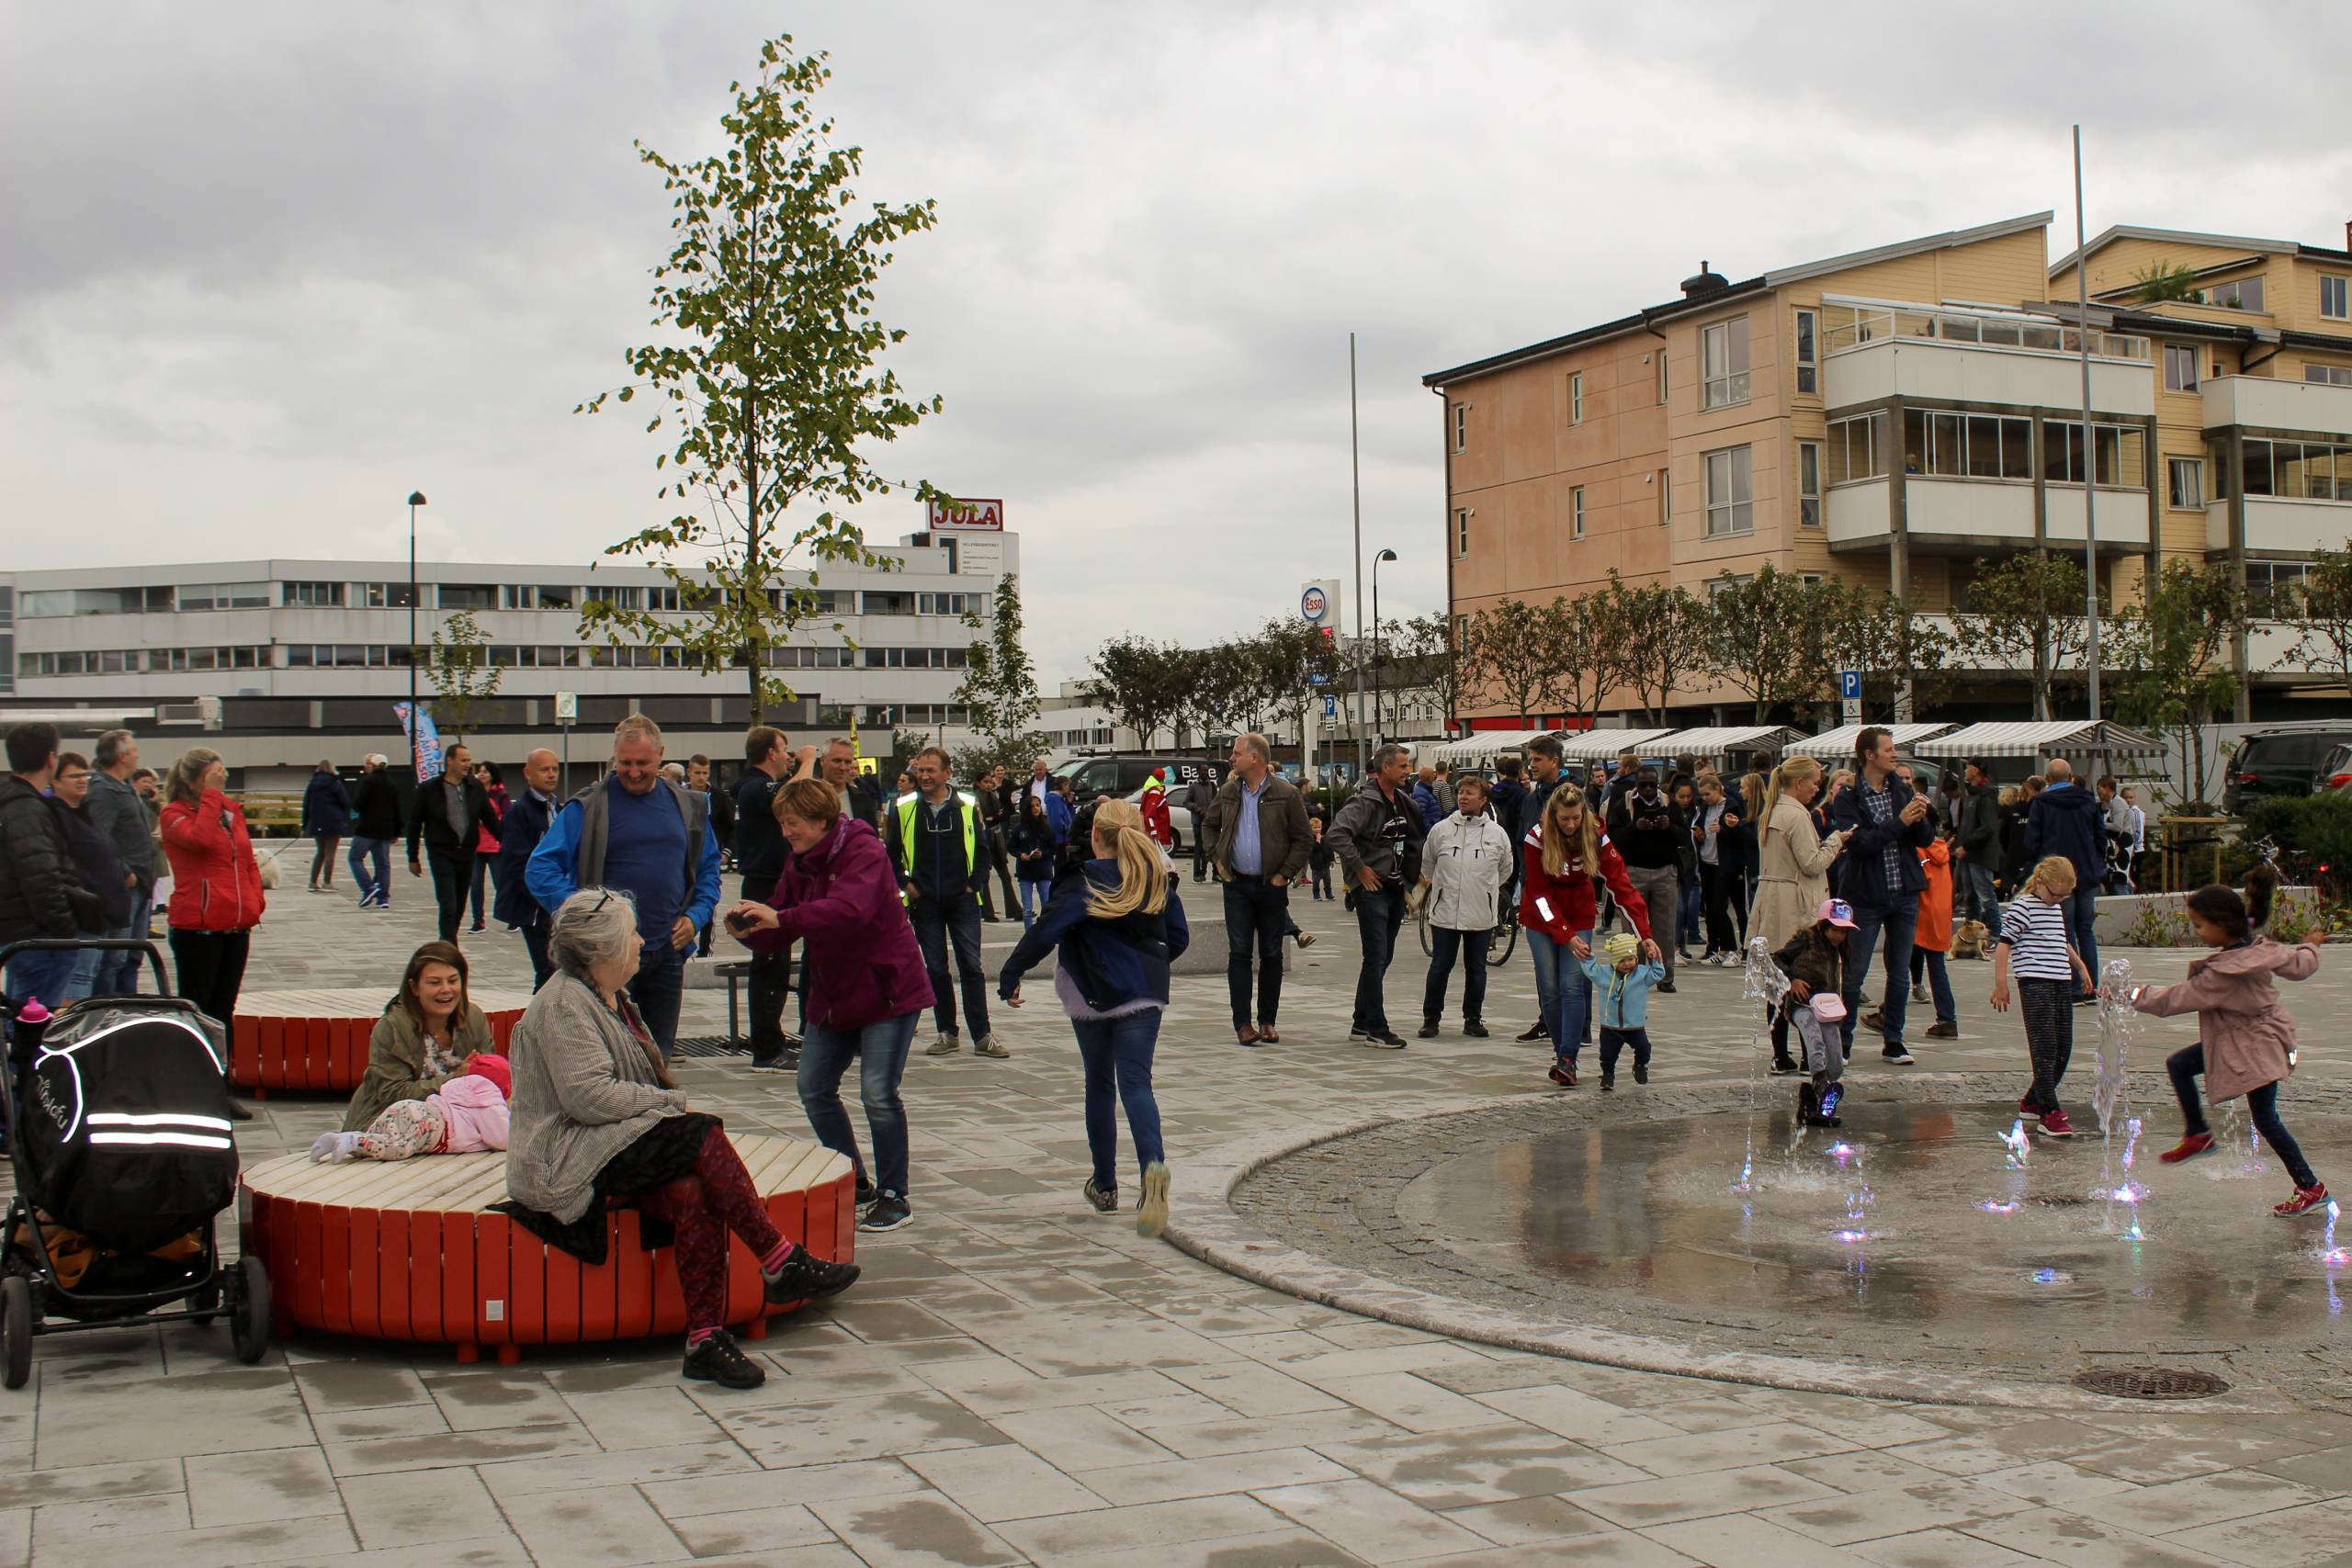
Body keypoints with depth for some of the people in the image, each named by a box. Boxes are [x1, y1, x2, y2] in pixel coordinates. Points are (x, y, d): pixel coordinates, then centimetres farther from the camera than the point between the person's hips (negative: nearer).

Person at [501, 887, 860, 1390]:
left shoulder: (611, 997, 19)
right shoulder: (563, 1004, -11)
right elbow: (587, 1094, -22)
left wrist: (668, 1104, 1)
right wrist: (673, 1102, -13)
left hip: (613, 1148, 8)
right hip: (566, 1162, -8)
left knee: (693, 1194, -24)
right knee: (703, 1137, -26)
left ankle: (706, 1339, -30)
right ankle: (781, 1263, -19)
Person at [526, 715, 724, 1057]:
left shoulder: (688, 807, 10)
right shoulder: (587, 806, -4)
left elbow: (709, 870, 20)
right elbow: (540, 869, -7)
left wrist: (696, 915, 2)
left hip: (668, 953, 4)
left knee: (659, 1055, 11)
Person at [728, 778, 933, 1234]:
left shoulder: (863, 852, -18)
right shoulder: (800, 862, 7)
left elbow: (850, 908, -37)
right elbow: (777, 925, 5)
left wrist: (781, 918, -45)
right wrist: (748, 928, -18)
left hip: (887, 989, -9)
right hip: (832, 993, 9)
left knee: (879, 1094, -12)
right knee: (814, 1089, 8)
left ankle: (894, 1199, 1)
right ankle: (857, 1184, 23)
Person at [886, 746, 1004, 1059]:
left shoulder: (968, 807, -1)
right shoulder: (903, 808, 0)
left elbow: (984, 849, 5)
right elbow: (891, 852, 8)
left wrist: (974, 884, -3)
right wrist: (905, 884, -1)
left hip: (962, 900, -1)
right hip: (924, 902, 1)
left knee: (972, 967, -2)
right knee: (935, 969, 7)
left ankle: (982, 1036, 1)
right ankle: (947, 1034, 15)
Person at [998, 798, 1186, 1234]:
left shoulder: (1084, 881, -8)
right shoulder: (1157, 879, 6)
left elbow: (1046, 931, -17)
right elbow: (1179, 937, 12)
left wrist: (1010, 976, -10)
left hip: (1093, 995, -2)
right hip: (1146, 993, 2)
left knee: (1099, 1085, 14)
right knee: (1136, 1083, -4)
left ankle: (1105, 1185, 22)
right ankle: (1153, 1165, -32)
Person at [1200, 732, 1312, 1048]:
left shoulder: (1286, 794, -6)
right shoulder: (1228, 791, 6)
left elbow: (1303, 840, -3)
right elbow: (1210, 825, 22)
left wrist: (1286, 874, -8)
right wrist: (1216, 859, 10)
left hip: (1272, 885, -2)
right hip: (1237, 884, 2)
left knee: (1271, 954, 5)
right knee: (1239, 952, -3)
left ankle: (1267, 1022, 14)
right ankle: (1242, 1022, -1)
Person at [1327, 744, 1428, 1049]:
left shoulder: (1403, 802, 11)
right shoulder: (1364, 802, -15)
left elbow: (1417, 837, 26)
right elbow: (1337, 833, -27)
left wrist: (1412, 873, 14)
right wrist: (1360, 868, -21)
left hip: (1395, 887, 9)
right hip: (1371, 888, -9)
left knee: (1383, 958, 13)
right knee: (1376, 958, -8)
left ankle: (1362, 1024, 22)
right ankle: (1376, 1030, -4)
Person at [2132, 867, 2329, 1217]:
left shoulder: (2223, 973, -30)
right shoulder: (2262, 950, -8)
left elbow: (2176, 999, -21)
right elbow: (2301, 965, 6)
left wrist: (2136, 995, -9)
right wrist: (2309, 947, 29)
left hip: (2257, 1047, -9)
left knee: (2265, 1119, 1)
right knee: (2178, 1064, 10)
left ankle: (2310, 1188, 12)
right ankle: (2196, 1134, 22)